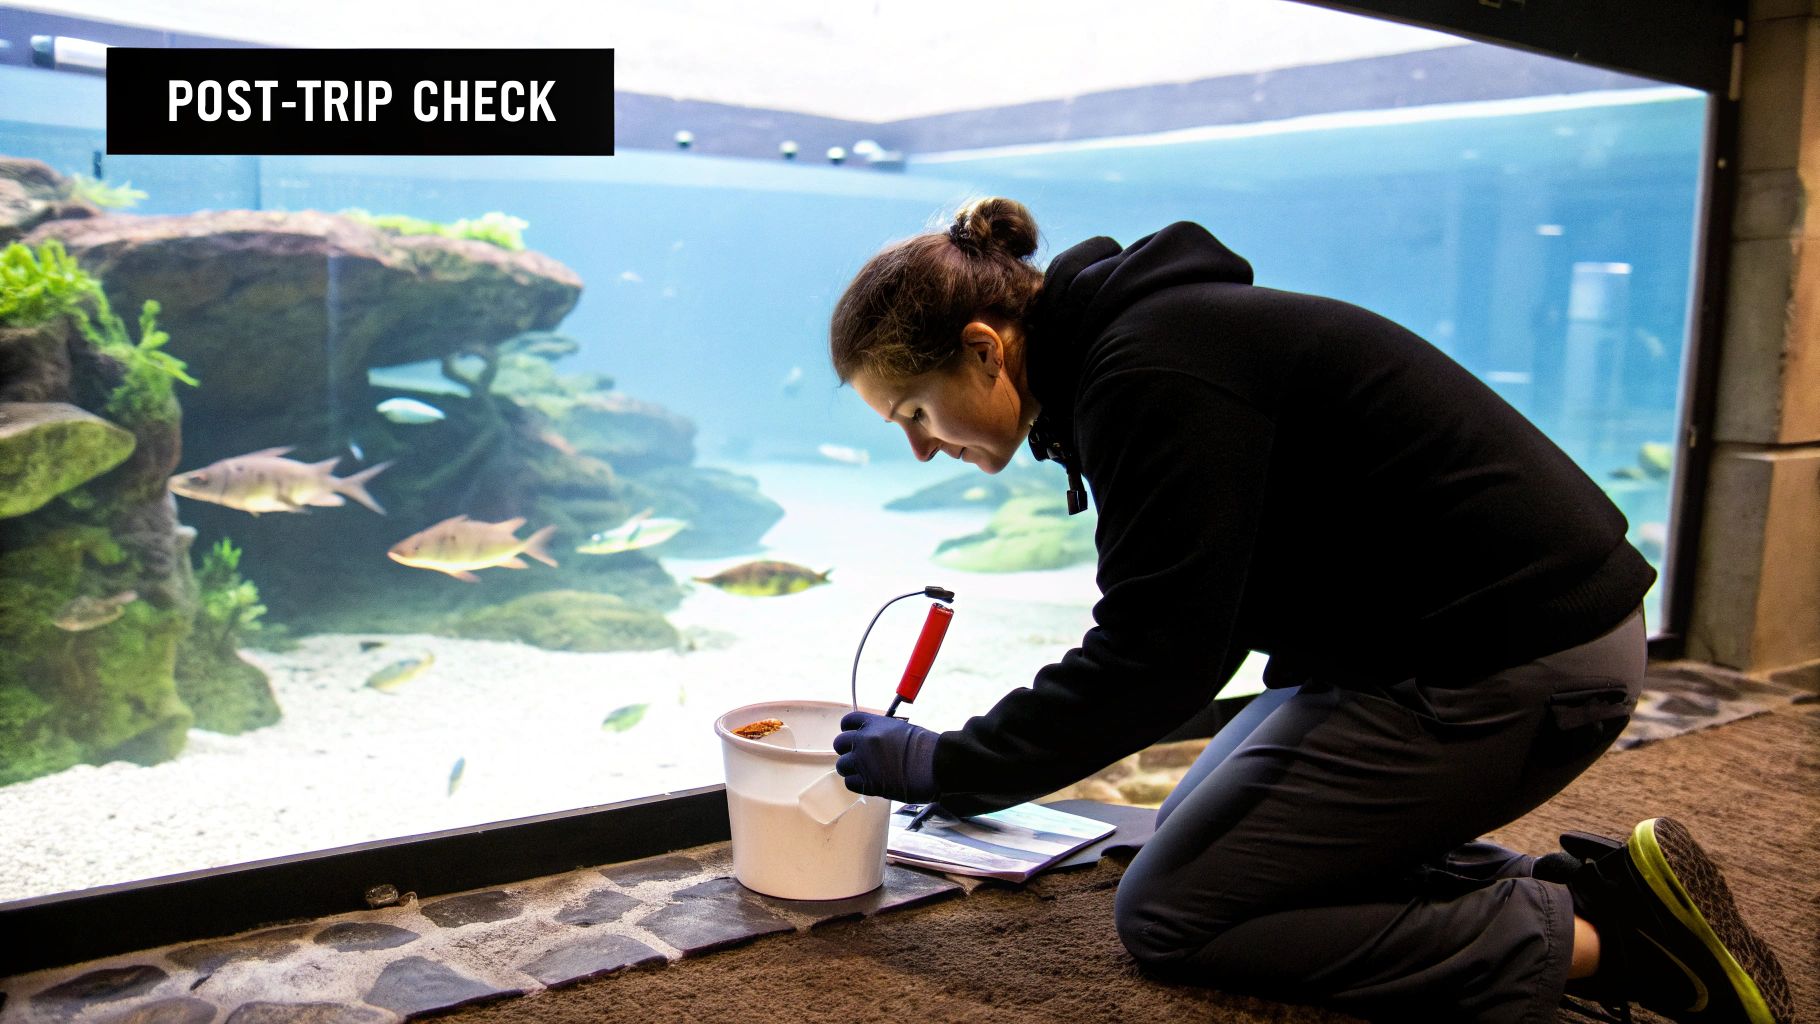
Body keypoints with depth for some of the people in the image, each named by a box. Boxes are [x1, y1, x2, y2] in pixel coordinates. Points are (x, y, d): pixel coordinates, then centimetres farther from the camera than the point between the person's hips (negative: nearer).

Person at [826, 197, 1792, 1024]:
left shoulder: (1153, 374, -22)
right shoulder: (1122, 338, 10)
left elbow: (1156, 654, -23)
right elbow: (1160, 626, 17)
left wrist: (946, 766, -14)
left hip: (1513, 664, -10)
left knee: (1170, 911, -4)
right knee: (1196, 831, 18)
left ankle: (1588, 936, -4)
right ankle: (1583, 891, 11)